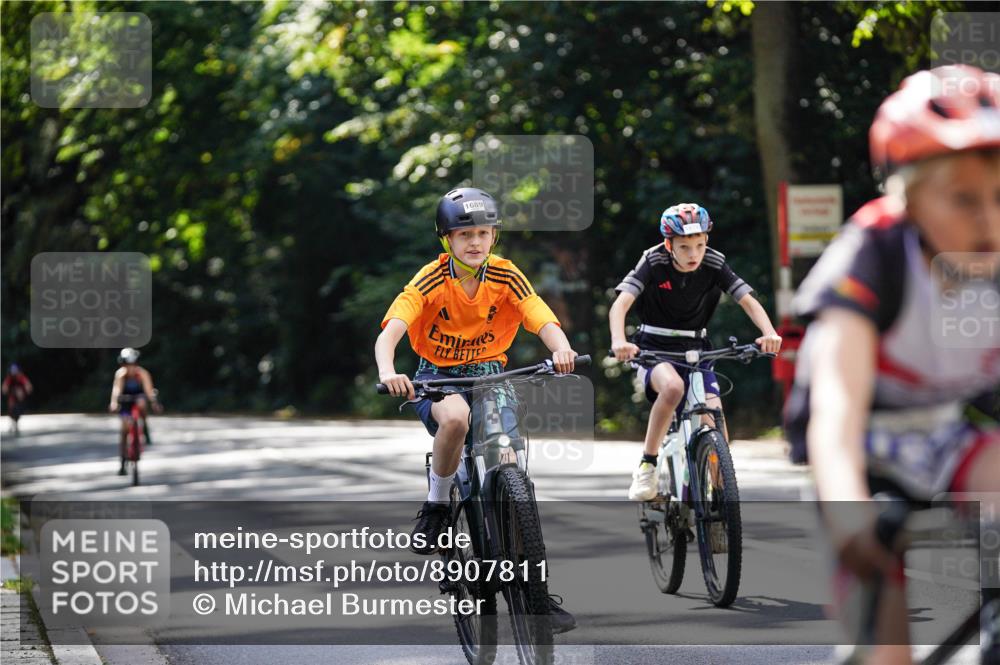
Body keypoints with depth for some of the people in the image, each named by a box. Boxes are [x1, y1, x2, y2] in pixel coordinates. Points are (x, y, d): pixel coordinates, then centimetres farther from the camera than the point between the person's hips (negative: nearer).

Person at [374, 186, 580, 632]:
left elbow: (545, 323, -20)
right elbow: (390, 332, -29)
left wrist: (561, 349, -43)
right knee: (456, 417, -39)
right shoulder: (430, 281, -17)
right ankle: (436, 504, -14)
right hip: (438, 378, -3)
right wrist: (387, 372, -50)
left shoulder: (506, 277, -10)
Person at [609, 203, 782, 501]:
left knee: (716, 426, -14)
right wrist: (618, 341, -46)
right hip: (654, 350, -3)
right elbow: (620, 305, -25)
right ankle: (647, 465, -21)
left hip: (695, 350, 3)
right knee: (673, 386, -37)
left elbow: (748, 301, -12)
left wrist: (769, 332, -33)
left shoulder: (714, 264, -9)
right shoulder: (653, 262, -15)